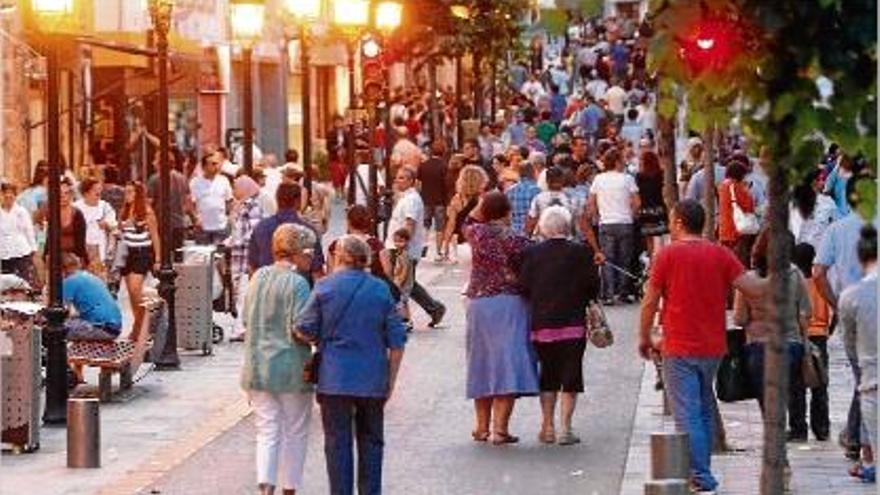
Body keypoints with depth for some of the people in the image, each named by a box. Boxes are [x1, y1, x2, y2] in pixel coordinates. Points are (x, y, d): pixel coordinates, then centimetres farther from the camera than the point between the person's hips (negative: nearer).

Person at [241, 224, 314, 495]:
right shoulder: (297, 283, -15)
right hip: (291, 369, -5)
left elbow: (246, 318, 12)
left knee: (267, 431, 8)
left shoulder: (258, 277, 6)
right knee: (295, 432, 10)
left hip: (257, 368, 5)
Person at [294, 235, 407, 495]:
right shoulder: (381, 289, 1)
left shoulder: (325, 287, -5)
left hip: (335, 379, -2)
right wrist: (391, 381, 9)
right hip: (373, 380, 2)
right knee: (371, 442, 13)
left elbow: (305, 331, -5)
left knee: (337, 443, 4)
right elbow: (397, 341, 1)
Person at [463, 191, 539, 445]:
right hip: (509, 304, -4)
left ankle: (482, 427, 22)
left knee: (482, 365, 15)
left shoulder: (476, 233, -1)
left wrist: (482, 205, 13)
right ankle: (500, 428, -12)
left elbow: (469, 223, 22)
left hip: (478, 303, 4)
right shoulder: (516, 241, -10)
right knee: (507, 364, -5)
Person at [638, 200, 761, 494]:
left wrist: (644, 338, 10)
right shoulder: (720, 255, 3)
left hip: (679, 349, -5)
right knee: (705, 411, 18)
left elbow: (650, 301, -3)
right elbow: (752, 288, -4)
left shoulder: (668, 255, -6)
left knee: (687, 415, -5)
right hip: (713, 348, 5)